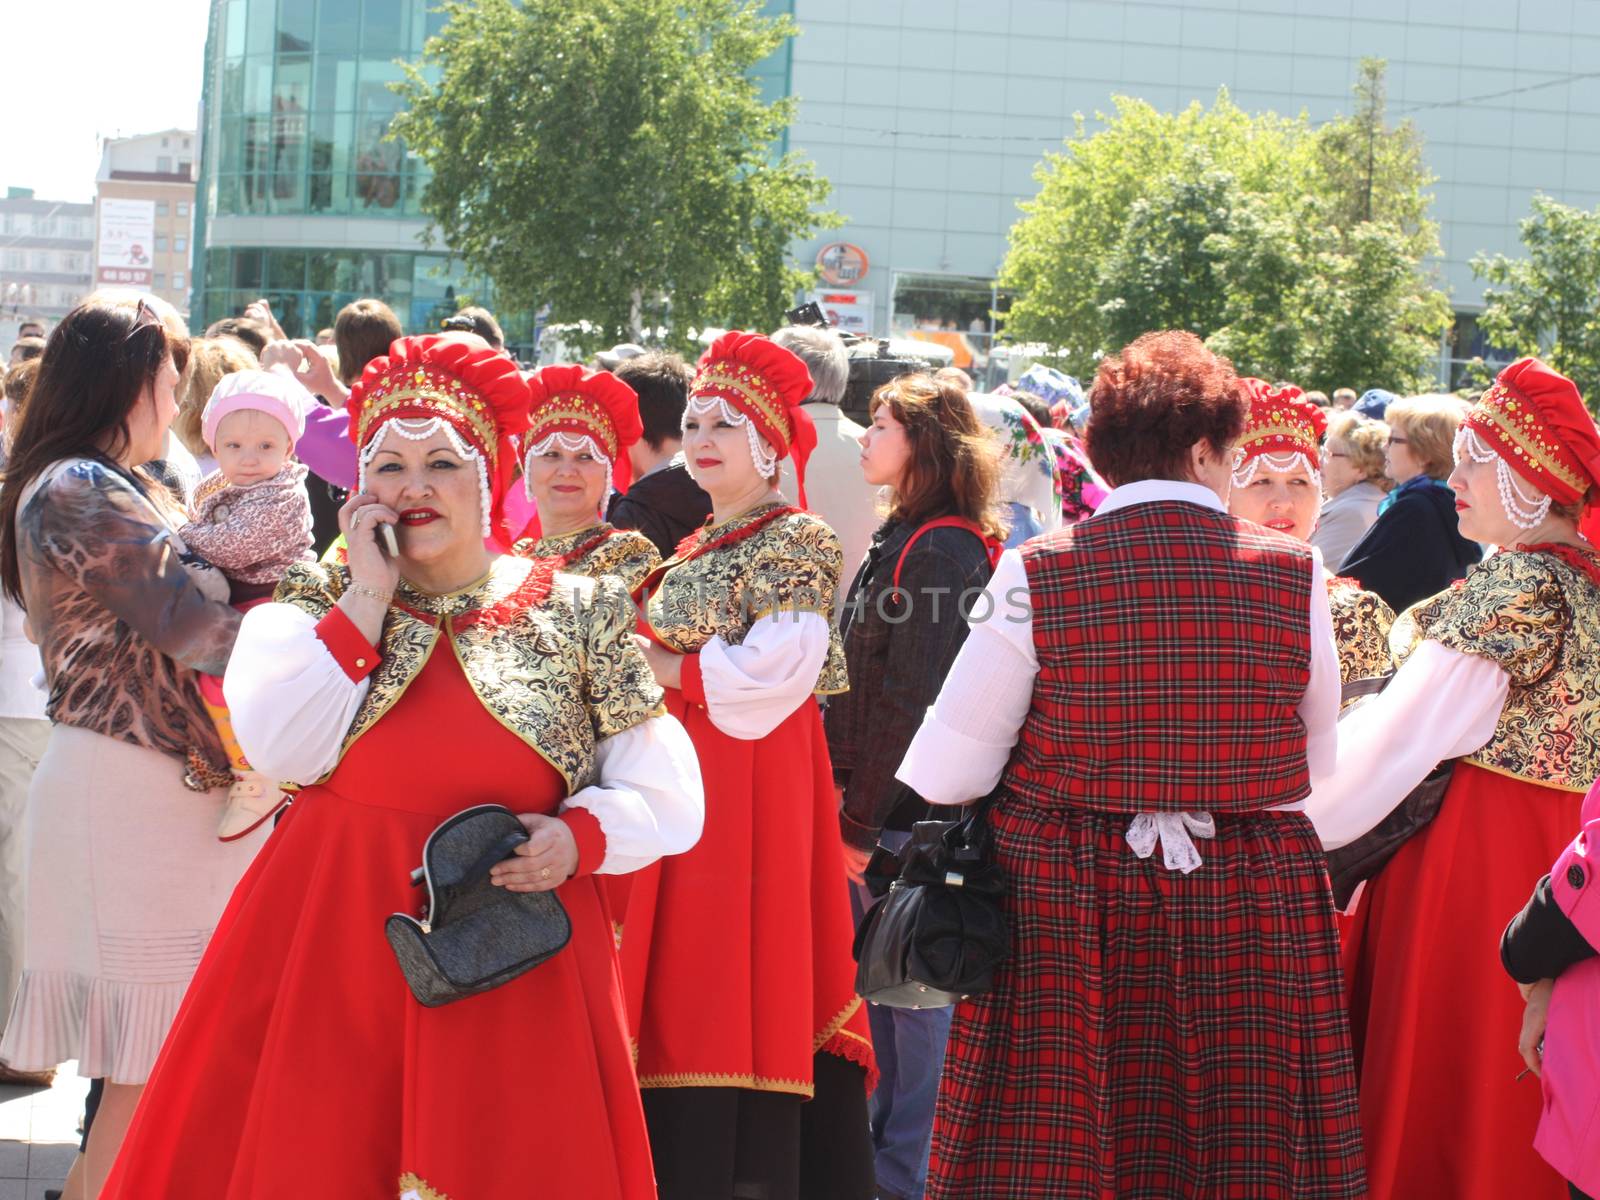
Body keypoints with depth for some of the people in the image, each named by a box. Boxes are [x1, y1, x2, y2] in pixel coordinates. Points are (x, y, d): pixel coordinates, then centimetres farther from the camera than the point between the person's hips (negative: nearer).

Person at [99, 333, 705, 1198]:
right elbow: (284, 747, -13)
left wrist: (577, 838, -14)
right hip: (334, 944, 0)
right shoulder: (314, 605, 6)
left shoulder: (578, 615, 5)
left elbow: (667, 798, 5)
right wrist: (370, 594, -9)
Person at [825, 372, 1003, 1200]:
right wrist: (845, 790, 11)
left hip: (910, 818, -9)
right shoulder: (901, 540, 15)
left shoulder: (943, 552, -15)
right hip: (873, 810, 9)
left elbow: (910, 699, -18)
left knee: (912, 1000, -2)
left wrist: (861, 821, -16)